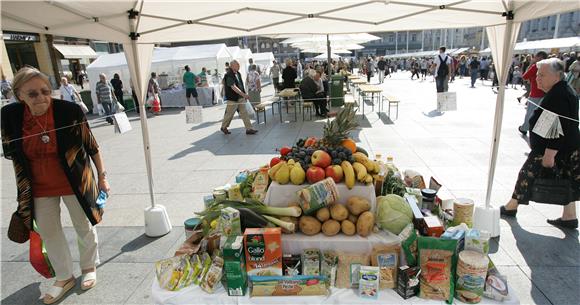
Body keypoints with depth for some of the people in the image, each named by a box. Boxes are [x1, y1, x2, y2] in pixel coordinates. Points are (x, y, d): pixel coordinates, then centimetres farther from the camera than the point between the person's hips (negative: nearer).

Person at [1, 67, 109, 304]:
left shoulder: (70, 111, -20)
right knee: (48, 232, 16)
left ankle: (89, 268, 40)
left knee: (84, 227, 14)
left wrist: (102, 176, -3)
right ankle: (64, 277, 37)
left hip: (75, 183, -3)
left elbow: (91, 146, -8)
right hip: (38, 188, 3)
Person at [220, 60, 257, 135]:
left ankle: (249, 129, 8)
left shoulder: (238, 73, 8)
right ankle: (224, 127, 27)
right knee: (229, 114, 7)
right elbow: (233, 87, -28)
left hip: (240, 98, 8)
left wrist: (244, 94, 16)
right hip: (232, 98, -8)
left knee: (244, 113, 5)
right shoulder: (229, 75, -20)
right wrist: (243, 94, -34)